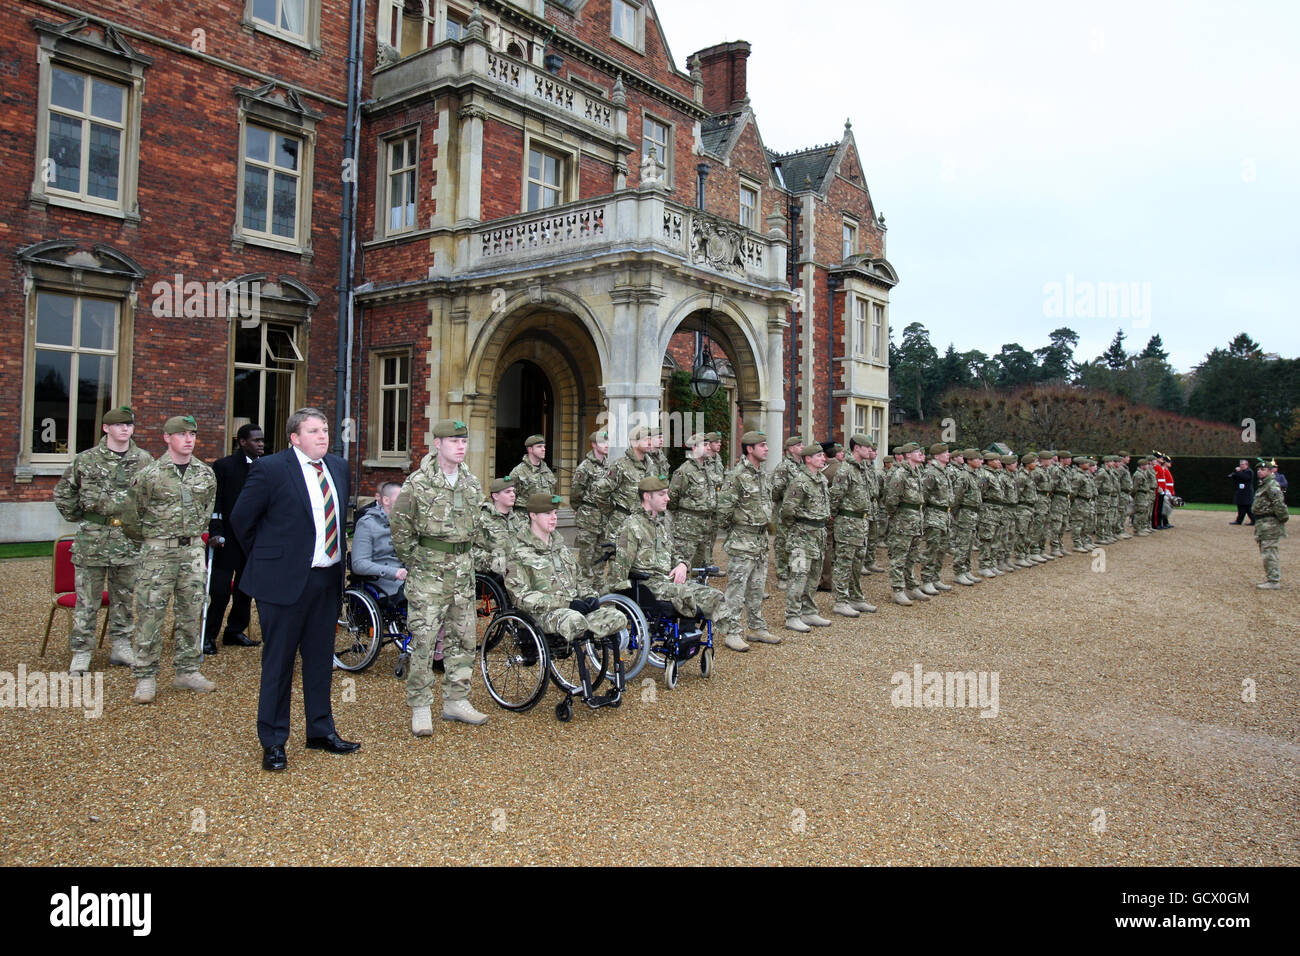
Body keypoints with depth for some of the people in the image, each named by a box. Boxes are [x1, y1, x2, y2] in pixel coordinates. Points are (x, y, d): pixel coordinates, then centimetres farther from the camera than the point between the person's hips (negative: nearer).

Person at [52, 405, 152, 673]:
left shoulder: (145, 460, 3)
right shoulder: (86, 460, 0)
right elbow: (62, 493, 10)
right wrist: (77, 517, 5)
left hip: (130, 539, 2)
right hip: (92, 538, -2)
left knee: (125, 597, 11)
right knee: (87, 599, 3)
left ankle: (121, 647, 23)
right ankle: (81, 652, 12)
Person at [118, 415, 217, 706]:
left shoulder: (206, 474, 5)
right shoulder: (150, 474, -7)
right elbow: (131, 513, 0)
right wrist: (148, 538, 8)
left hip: (193, 551, 4)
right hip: (158, 552, -4)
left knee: (190, 613, 10)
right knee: (150, 612, -2)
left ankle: (187, 671, 21)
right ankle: (145, 677, 8)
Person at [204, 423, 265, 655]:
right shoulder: (223, 466, -3)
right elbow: (214, 503, -6)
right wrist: (215, 532, -15)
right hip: (227, 539, -4)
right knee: (220, 590, -3)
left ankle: (236, 631, 24)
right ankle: (209, 636, 9)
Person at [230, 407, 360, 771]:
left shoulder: (339, 467, 8)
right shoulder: (270, 468, -10)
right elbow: (240, 518, -3)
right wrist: (264, 559, 3)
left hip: (328, 579, 6)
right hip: (285, 580, -6)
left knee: (321, 659, 15)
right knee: (278, 662, 5)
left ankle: (321, 731, 28)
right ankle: (273, 742, 17)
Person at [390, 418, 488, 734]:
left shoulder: (472, 483, 9)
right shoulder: (418, 482, -7)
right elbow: (400, 526, -4)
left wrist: (467, 557, 15)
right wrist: (415, 560, -3)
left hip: (463, 570, 6)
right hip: (429, 571, -6)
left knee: (463, 637, 10)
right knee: (424, 639, -5)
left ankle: (456, 701, 23)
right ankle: (420, 708, 6)